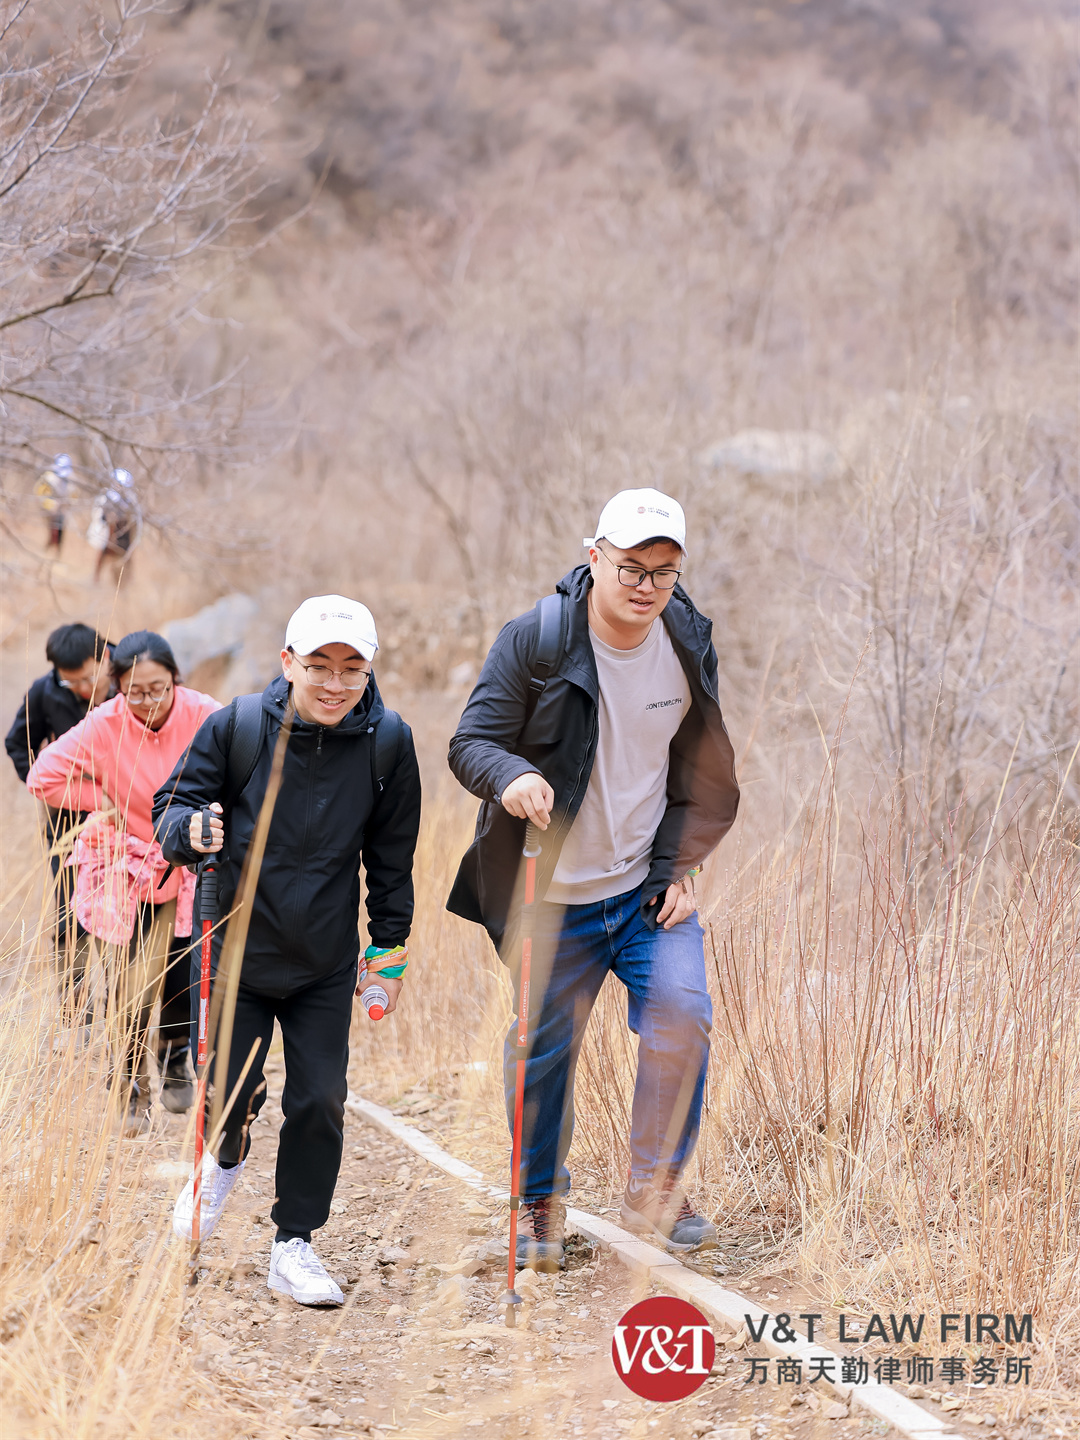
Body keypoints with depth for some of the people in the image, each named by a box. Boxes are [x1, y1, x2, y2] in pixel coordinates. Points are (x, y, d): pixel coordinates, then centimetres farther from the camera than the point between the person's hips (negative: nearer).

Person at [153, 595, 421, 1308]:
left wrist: (390, 947, 7)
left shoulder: (387, 743, -7)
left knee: (320, 1100, 0)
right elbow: (171, 808, -2)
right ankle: (225, 1162, 39)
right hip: (236, 949, -1)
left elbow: (391, 856, 5)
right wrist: (192, 828, -25)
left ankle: (295, 1244, 16)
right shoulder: (235, 728, -12)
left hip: (327, 963, 1)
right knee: (232, 1087, 3)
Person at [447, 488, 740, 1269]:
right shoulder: (534, 640, -13)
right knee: (545, 1044, 6)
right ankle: (540, 1201, 27)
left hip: (649, 885, 2)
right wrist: (511, 776, -34)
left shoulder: (689, 644, -1)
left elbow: (704, 771, 10)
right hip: (554, 892, -2)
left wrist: (680, 863, 3)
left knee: (682, 1015, -14)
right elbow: (472, 740, -12)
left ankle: (655, 1189, 6)